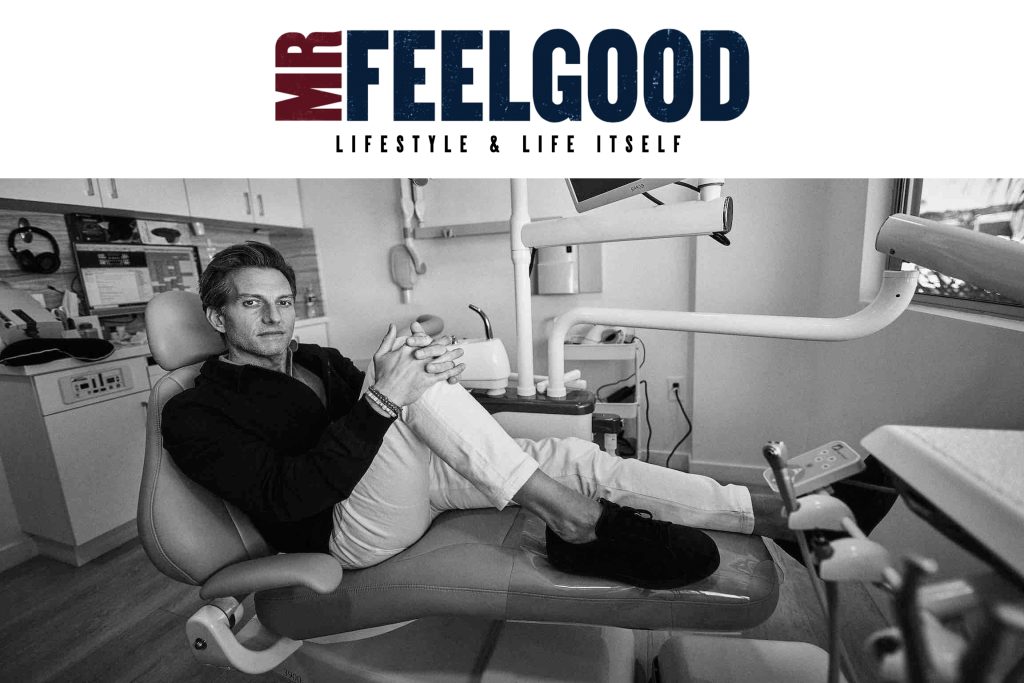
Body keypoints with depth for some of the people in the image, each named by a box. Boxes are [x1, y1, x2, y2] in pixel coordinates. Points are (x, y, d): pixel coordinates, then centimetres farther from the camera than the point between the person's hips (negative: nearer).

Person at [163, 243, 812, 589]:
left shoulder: (320, 359, 15)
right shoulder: (194, 413, -3)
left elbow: (385, 422, 7)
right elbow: (284, 498, -19)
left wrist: (428, 373, -16)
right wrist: (383, 400, -32)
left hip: (408, 473, 6)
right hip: (352, 530, -5)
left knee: (576, 455, -12)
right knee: (415, 387, -32)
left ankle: (774, 511, -4)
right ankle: (575, 520, -21)